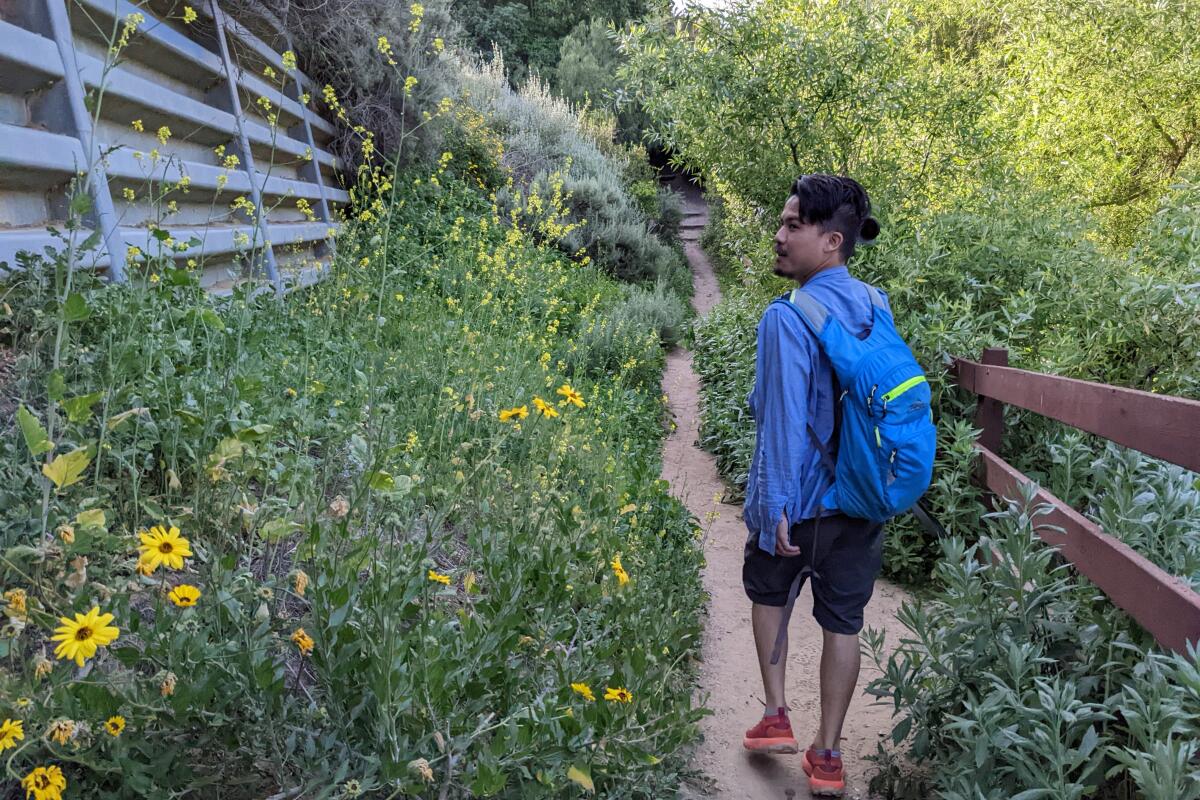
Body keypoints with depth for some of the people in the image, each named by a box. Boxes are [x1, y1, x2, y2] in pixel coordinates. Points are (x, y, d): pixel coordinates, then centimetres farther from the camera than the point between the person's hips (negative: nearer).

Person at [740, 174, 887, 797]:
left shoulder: (789, 318, -22)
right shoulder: (874, 304, 0)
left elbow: (785, 421, -23)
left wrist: (775, 505, -18)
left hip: (800, 498, -5)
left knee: (769, 592, 23)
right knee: (842, 621, 13)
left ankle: (775, 716, 26)